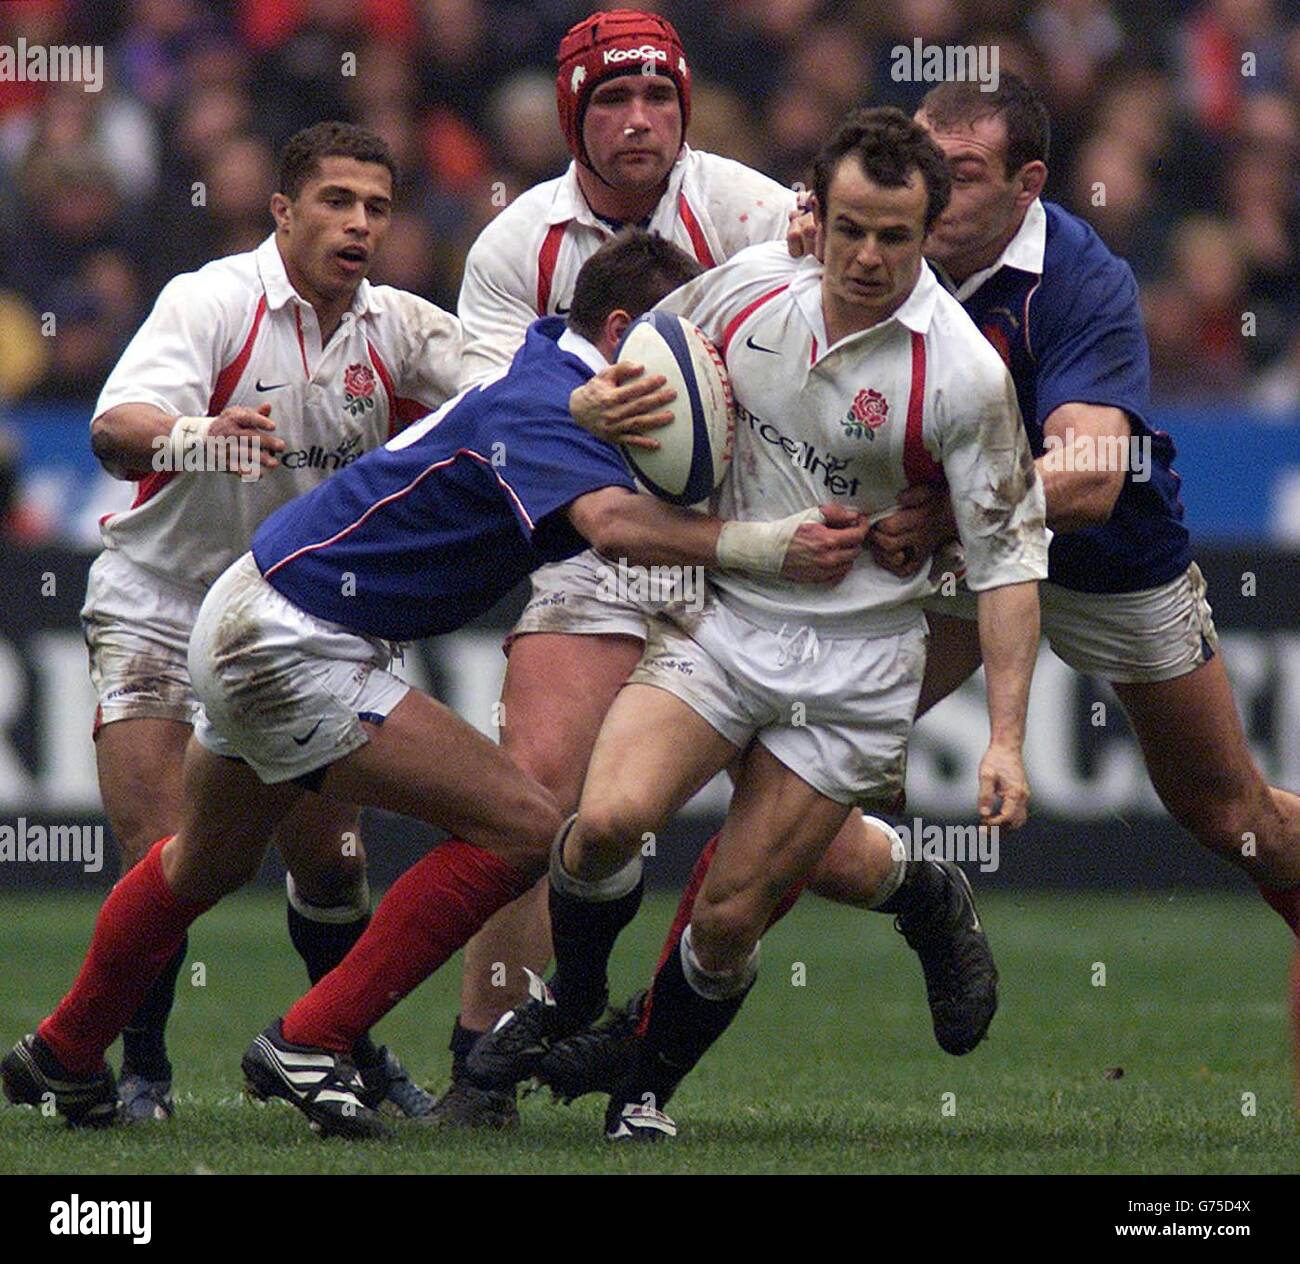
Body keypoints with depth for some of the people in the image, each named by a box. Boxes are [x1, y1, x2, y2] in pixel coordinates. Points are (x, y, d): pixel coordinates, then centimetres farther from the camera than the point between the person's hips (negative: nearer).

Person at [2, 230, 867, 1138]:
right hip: (287, 643, -10)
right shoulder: (539, 406, -24)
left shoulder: (550, 374, 5)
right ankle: (308, 1046, -9)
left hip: (248, 624, 10)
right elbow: (611, 521, -43)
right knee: (520, 827, -14)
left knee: (208, 866, 31)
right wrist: (765, 546, -48)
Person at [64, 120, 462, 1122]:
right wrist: (193, 437, -55)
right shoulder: (212, 301, -19)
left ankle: (354, 1051, 21)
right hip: (158, 612, -4)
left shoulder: (396, 328, -3)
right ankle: (139, 1067, 2)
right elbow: (115, 429, -33)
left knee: (332, 860, 0)